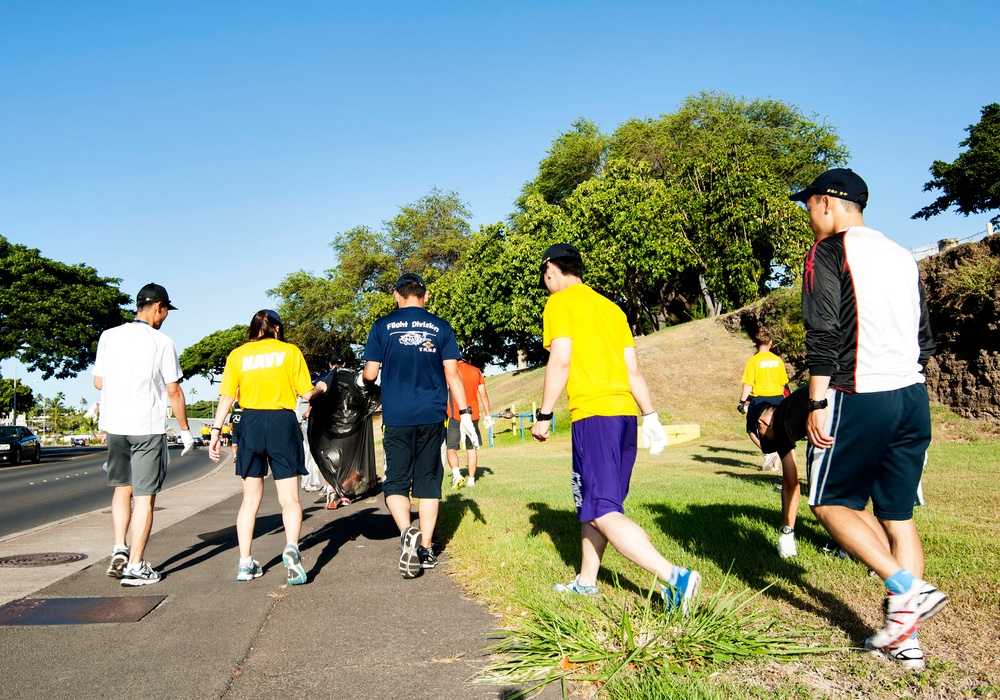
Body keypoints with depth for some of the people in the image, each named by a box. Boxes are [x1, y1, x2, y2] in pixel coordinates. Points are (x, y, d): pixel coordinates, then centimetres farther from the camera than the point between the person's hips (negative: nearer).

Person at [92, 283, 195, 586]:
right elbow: (174, 391, -5)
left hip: (114, 424, 4)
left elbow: (98, 382, 9)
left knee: (122, 488, 20)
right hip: (148, 427, -4)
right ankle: (135, 566, 4)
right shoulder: (162, 342, -8)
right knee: (144, 496, 2)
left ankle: (119, 550, 8)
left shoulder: (109, 336, 3)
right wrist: (185, 430, 4)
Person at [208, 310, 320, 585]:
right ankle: (291, 547, -22)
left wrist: (216, 431, 3)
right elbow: (307, 393, 0)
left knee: (250, 499, 13)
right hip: (282, 423, -2)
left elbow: (226, 397, 0)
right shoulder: (290, 351, 2)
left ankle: (245, 563, 14)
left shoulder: (238, 354, 7)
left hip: (250, 423, 2)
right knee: (289, 498, 3)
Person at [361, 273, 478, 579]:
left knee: (396, 481, 6)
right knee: (428, 481, 10)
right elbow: (452, 373, 1)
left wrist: (362, 381, 24)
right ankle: (426, 548, 13)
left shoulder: (383, 326, 2)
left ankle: (407, 531, -19)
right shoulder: (441, 327, 5)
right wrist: (465, 413, 4)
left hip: (397, 418, -1)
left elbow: (370, 373, 1)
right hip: (432, 416, 1)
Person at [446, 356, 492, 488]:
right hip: (473, 416, 3)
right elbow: (483, 395, 7)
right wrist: (488, 415, 13)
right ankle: (471, 479, 12)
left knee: (451, 448, 4)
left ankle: (456, 474, -17)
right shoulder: (476, 371, 8)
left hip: (455, 417, -3)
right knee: (472, 448, 13)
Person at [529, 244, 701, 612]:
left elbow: (561, 361, -11)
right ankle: (586, 581, 27)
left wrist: (544, 414, -6)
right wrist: (651, 416, 17)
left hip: (593, 415, -8)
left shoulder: (559, 303, -1)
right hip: (625, 414, 8)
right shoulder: (610, 306, 19)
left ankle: (674, 577, -21)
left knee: (603, 512, -9)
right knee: (593, 502, 18)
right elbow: (633, 369, 16)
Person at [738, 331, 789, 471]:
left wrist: (743, 401, -6)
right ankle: (775, 464, 9)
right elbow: (783, 383, 11)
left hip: (759, 399, -4)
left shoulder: (753, 360, -7)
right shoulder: (777, 360, 5)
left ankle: (768, 452, -8)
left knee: (752, 430, 11)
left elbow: (748, 385, -12)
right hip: (777, 398, 4)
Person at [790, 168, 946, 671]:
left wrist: (817, 403, -13)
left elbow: (823, 334, -14)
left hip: (859, 398, -7)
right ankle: (903, 639, 12)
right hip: (913, 398, 7)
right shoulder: (902, 256, 18)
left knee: (830, 502, 6)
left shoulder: (828, 252, -4)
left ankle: (907, 589, -8)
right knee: (898, 515, 10)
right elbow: (924, 339, 18)